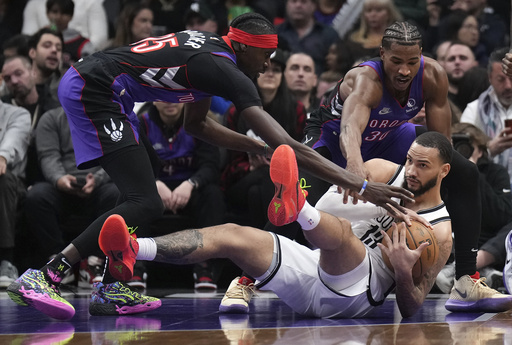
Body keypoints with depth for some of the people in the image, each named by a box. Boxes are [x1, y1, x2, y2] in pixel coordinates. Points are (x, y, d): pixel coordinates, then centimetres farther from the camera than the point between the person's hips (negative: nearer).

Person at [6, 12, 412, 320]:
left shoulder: (208, 51, 13)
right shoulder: (224, 70, -16)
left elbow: (196, 124, 30)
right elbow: (287, 145, -22)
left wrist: (255, 147, 21)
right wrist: (359, 185, -23)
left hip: (83, 85, 11)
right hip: (91, 91, -11)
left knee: (141, 199, 16)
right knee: (146, 205, -14)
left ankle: (112, 290, 15)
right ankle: (42, 277, -18)